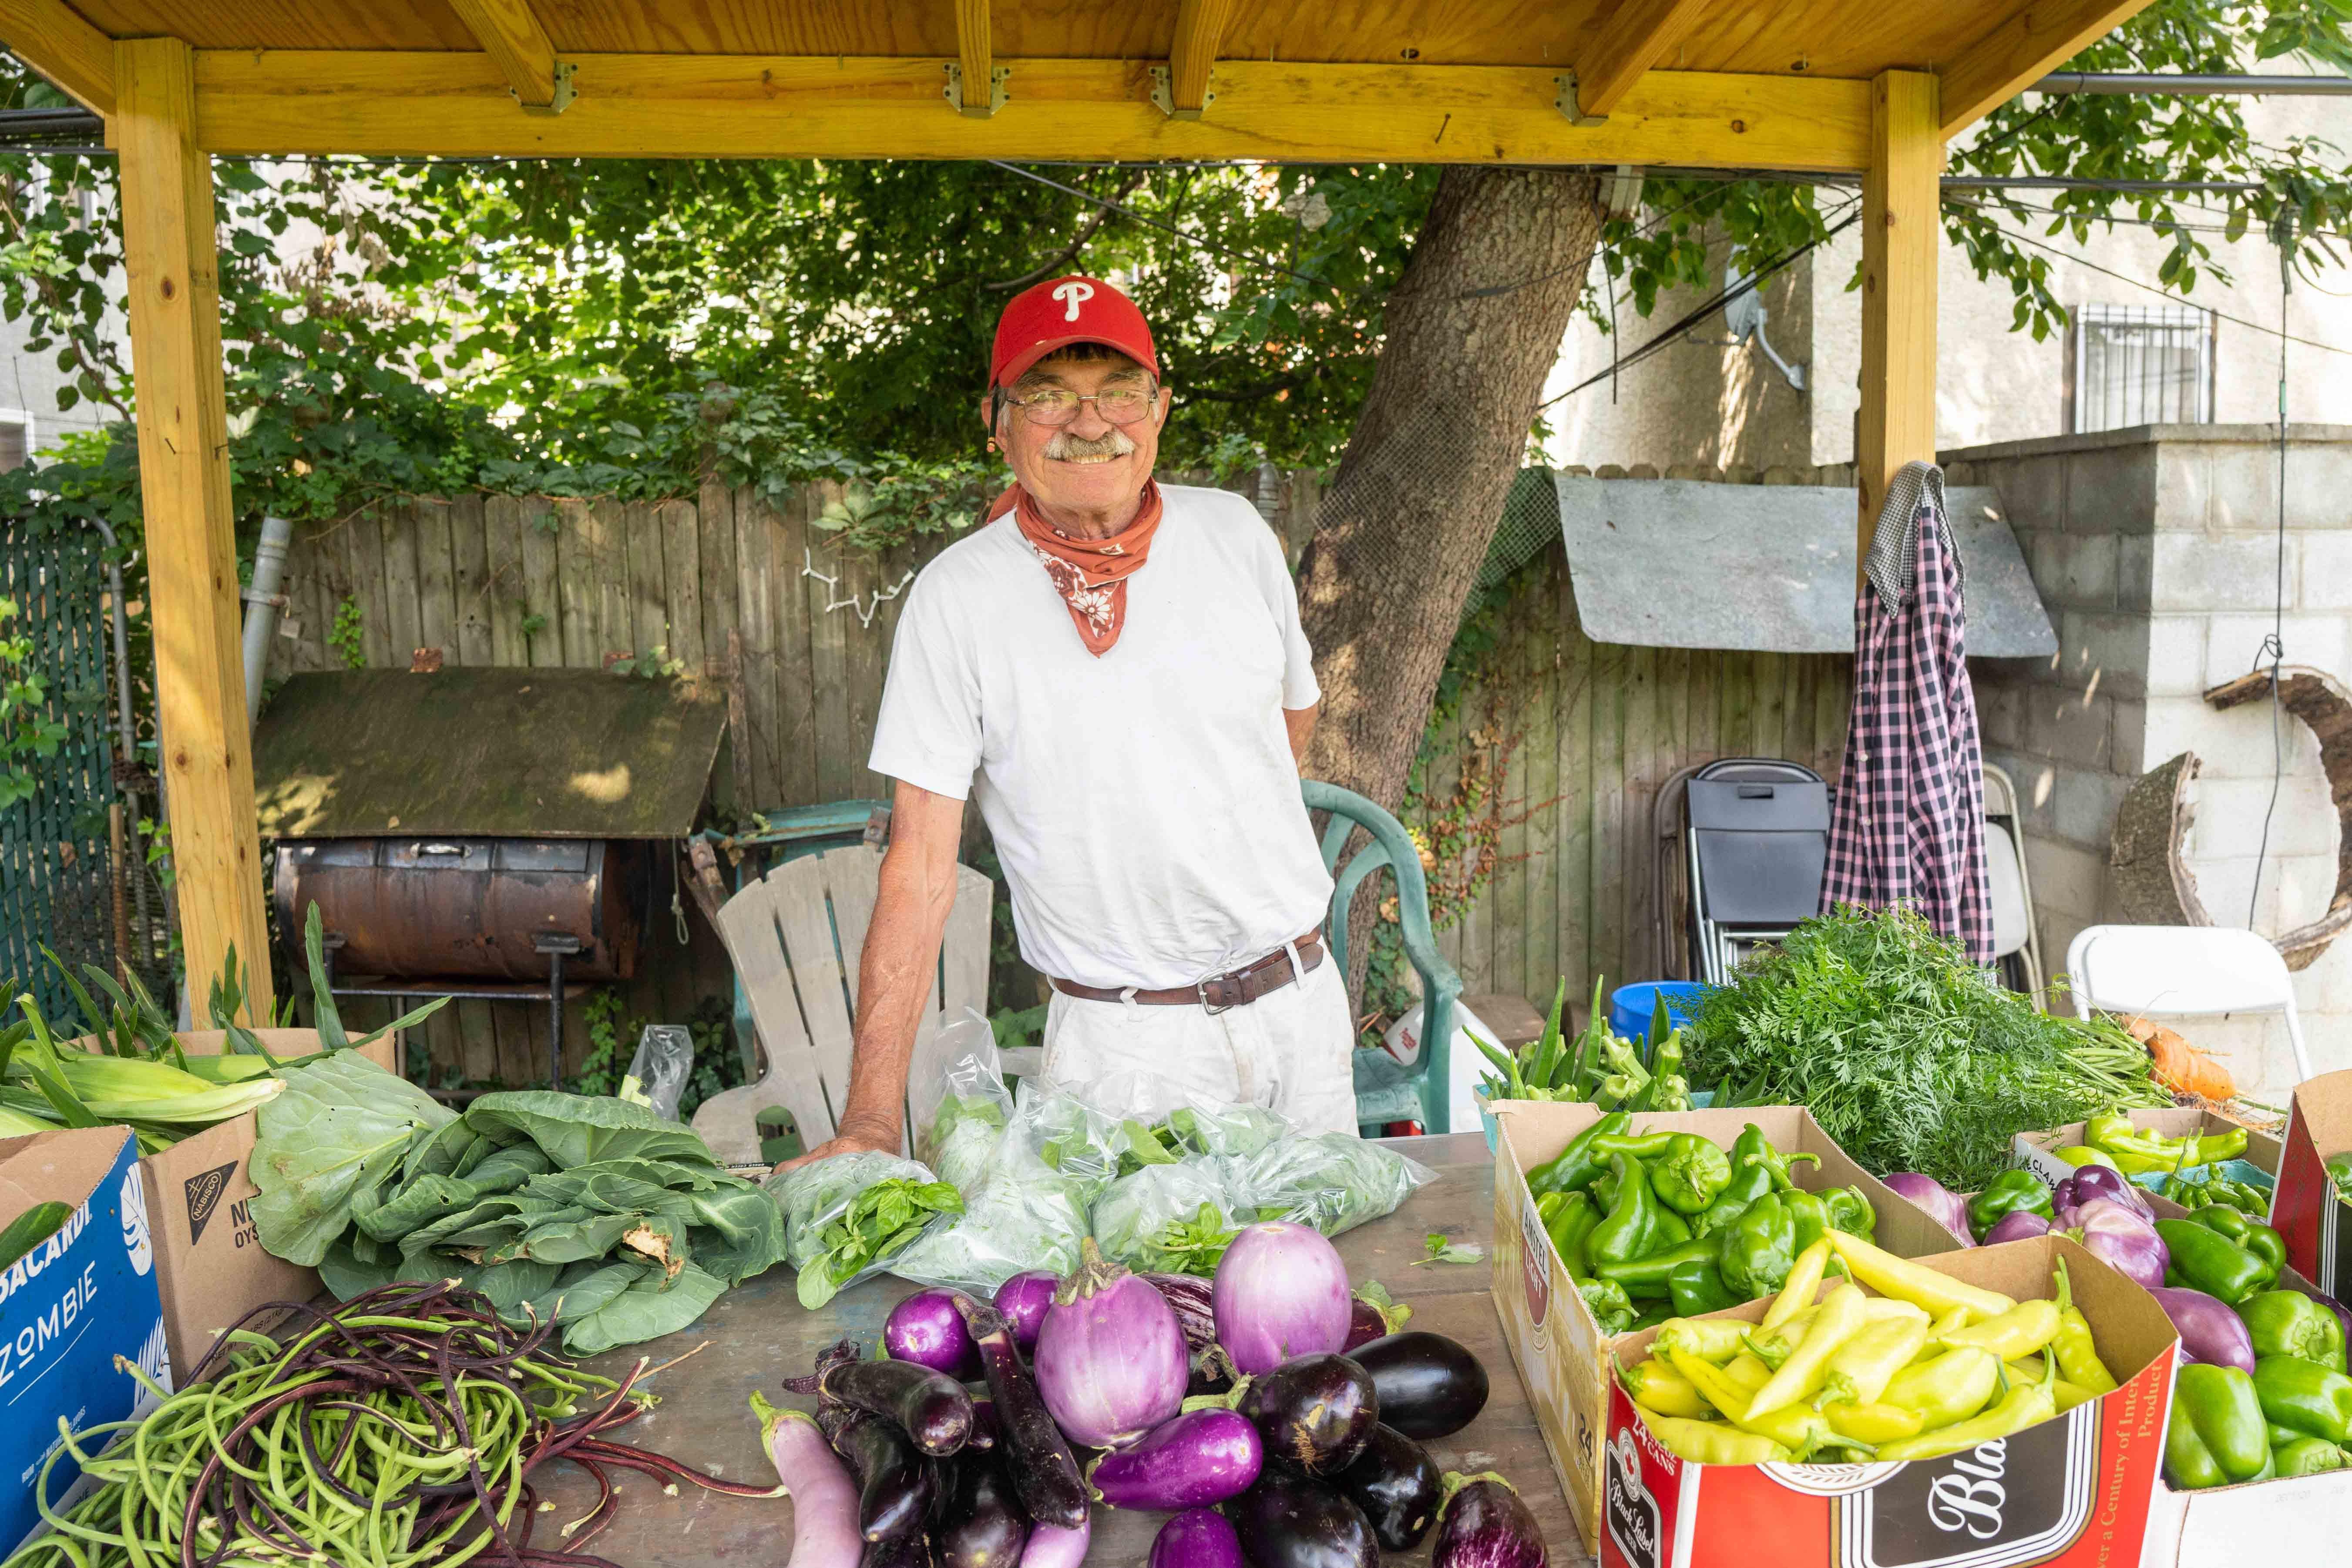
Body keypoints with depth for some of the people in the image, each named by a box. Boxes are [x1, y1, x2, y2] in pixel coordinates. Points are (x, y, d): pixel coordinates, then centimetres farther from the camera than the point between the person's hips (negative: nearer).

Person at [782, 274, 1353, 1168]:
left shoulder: (1231, 532, 1)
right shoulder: (957, 597, -10)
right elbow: (920, 866, -12)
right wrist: (872, 1122, -16)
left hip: (1301, 999, 4)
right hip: (1124, 1040, -3)